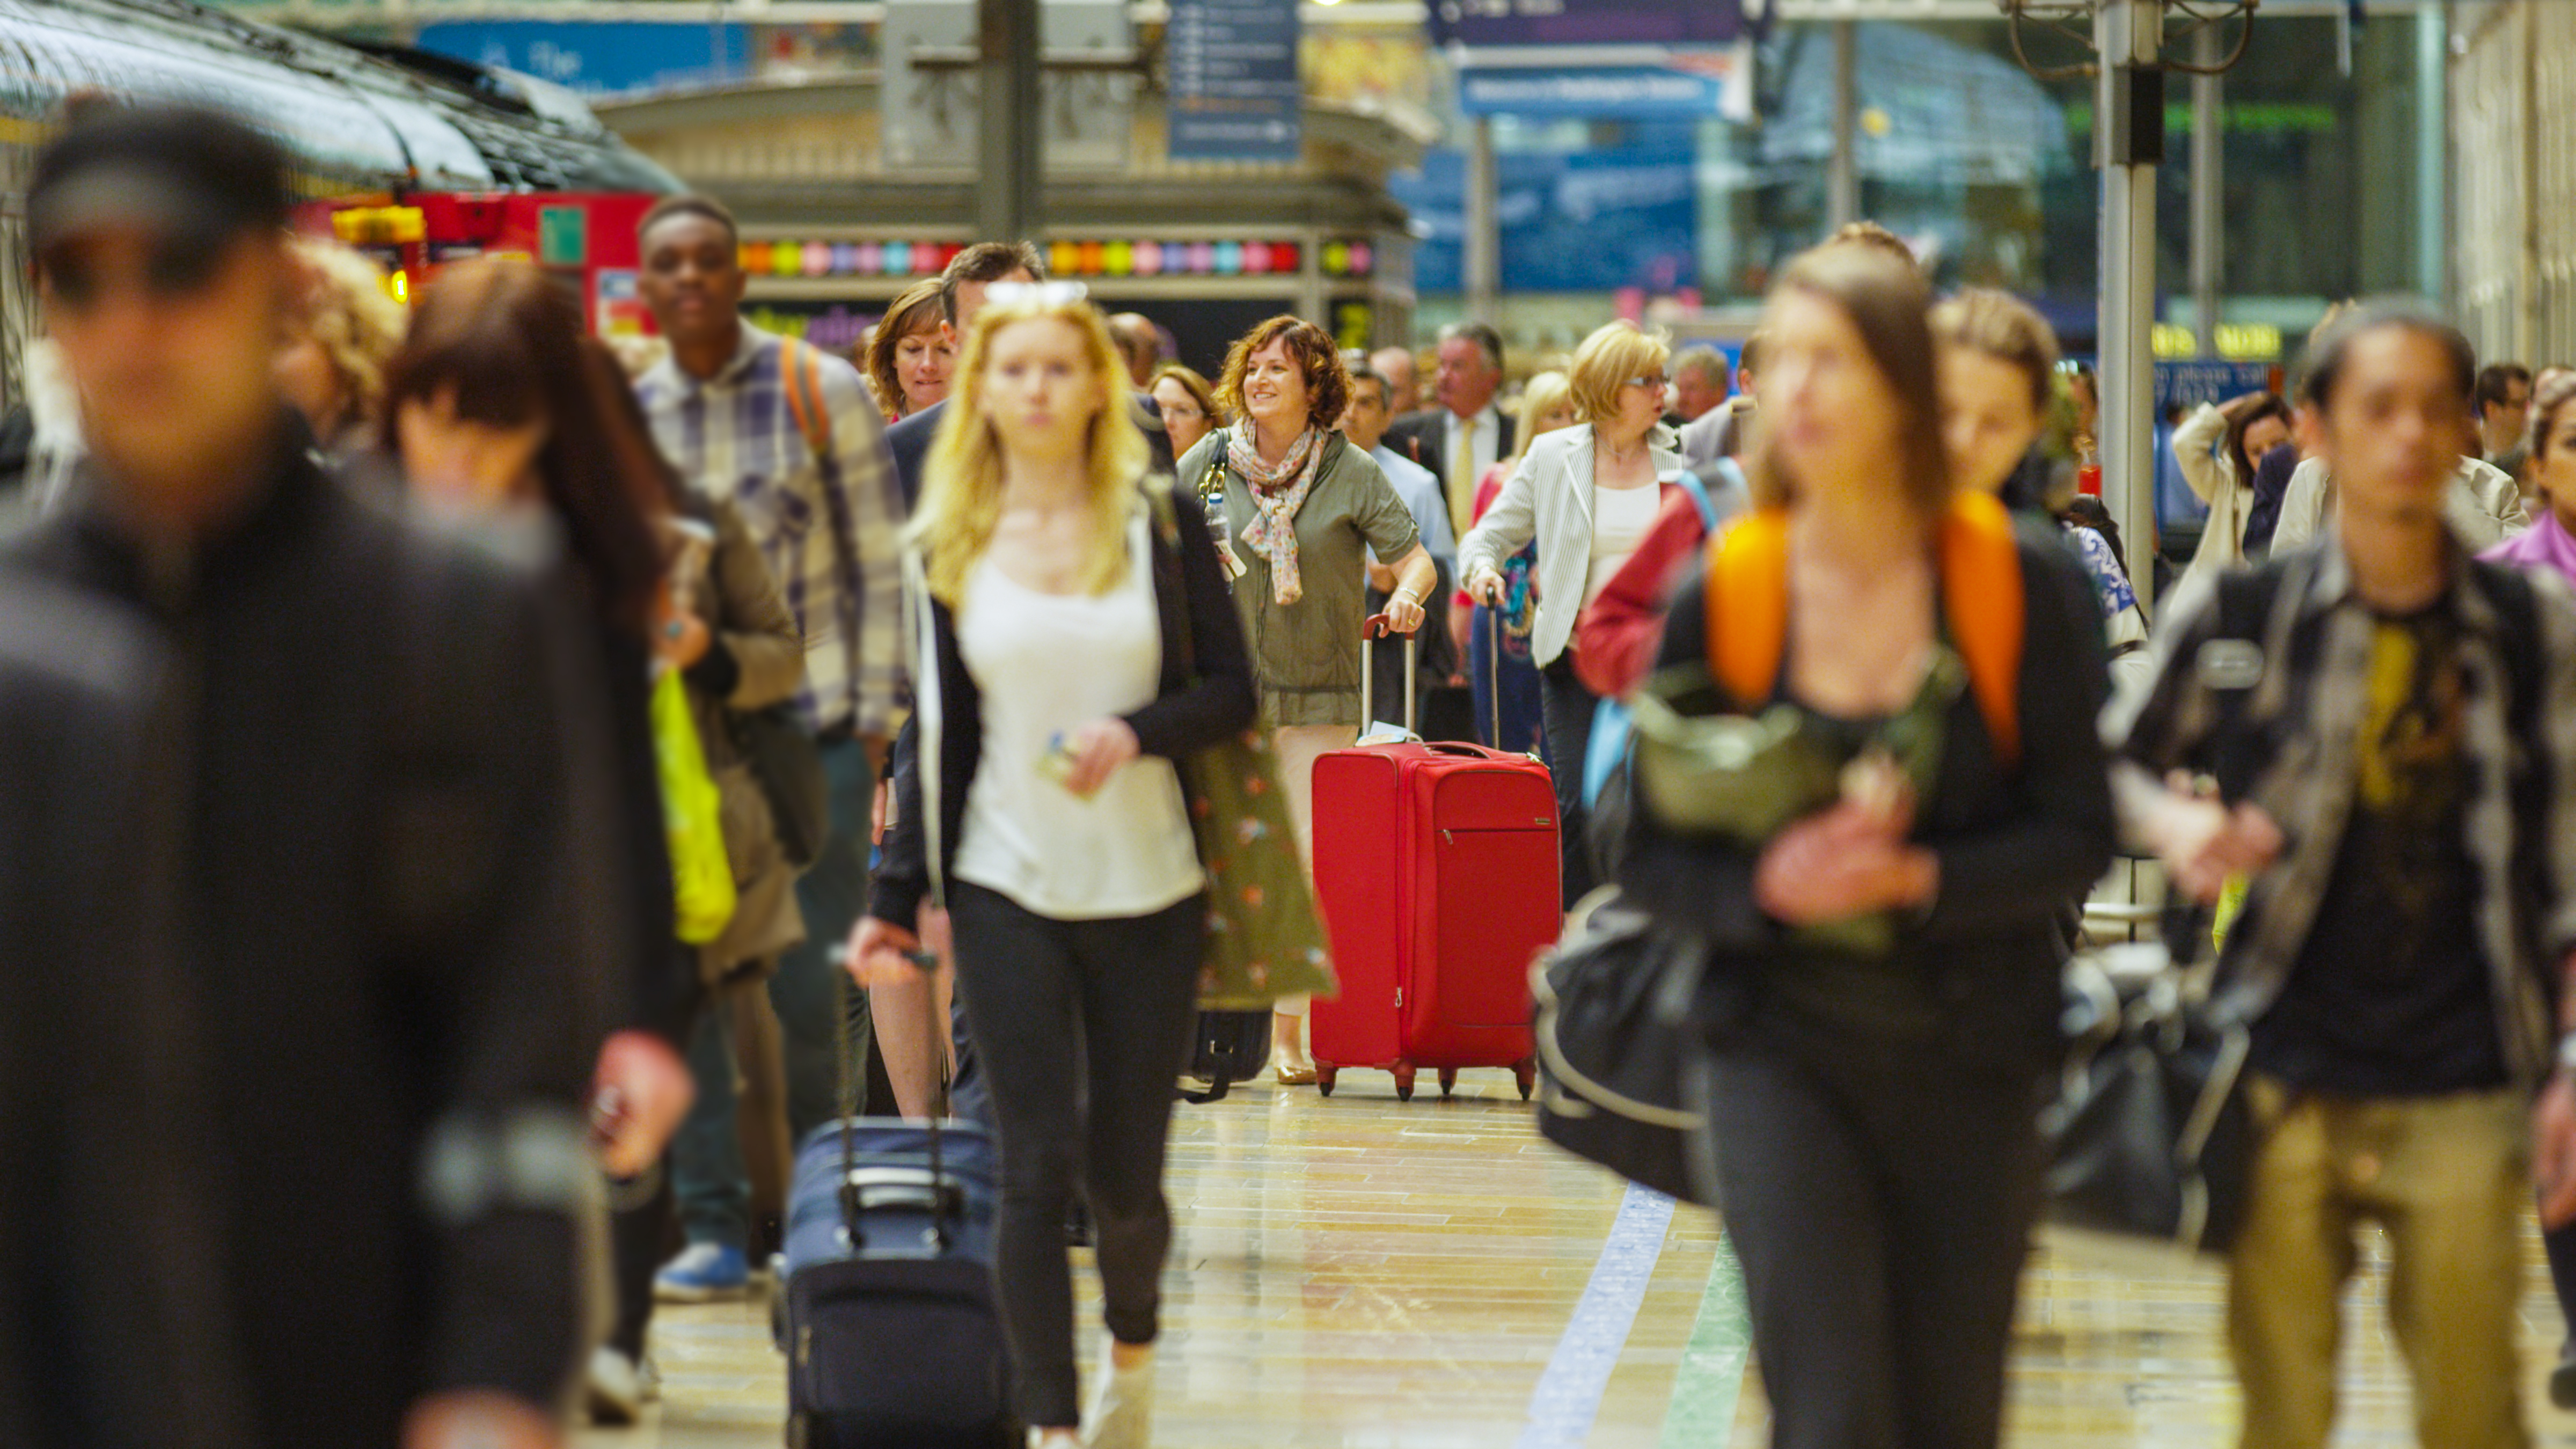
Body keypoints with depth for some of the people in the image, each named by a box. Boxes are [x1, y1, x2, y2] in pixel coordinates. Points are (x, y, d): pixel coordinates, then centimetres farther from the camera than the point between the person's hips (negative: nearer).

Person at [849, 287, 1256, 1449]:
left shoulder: (1162, 523, 1)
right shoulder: (952, 546, 5)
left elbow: (1232, 692, 1)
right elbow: (945, 735, 10)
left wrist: (1137, 732, -18)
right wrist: (896, 897, 7)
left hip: (1149, 891, 0)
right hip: (1009, 892, 0)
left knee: (1126, 1174, 5)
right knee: (1037, 1169, -7)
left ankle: (1131, 1344, 36)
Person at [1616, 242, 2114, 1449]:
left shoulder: (2026, 587, -4)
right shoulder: (1722, 599, -2)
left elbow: (2078, 836, -4)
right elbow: (1648, 854, 3)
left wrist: (1922, 880, -20)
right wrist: (1768, 887, -18)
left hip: (1972, 1063, 1)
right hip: (1783, 1055, 0)